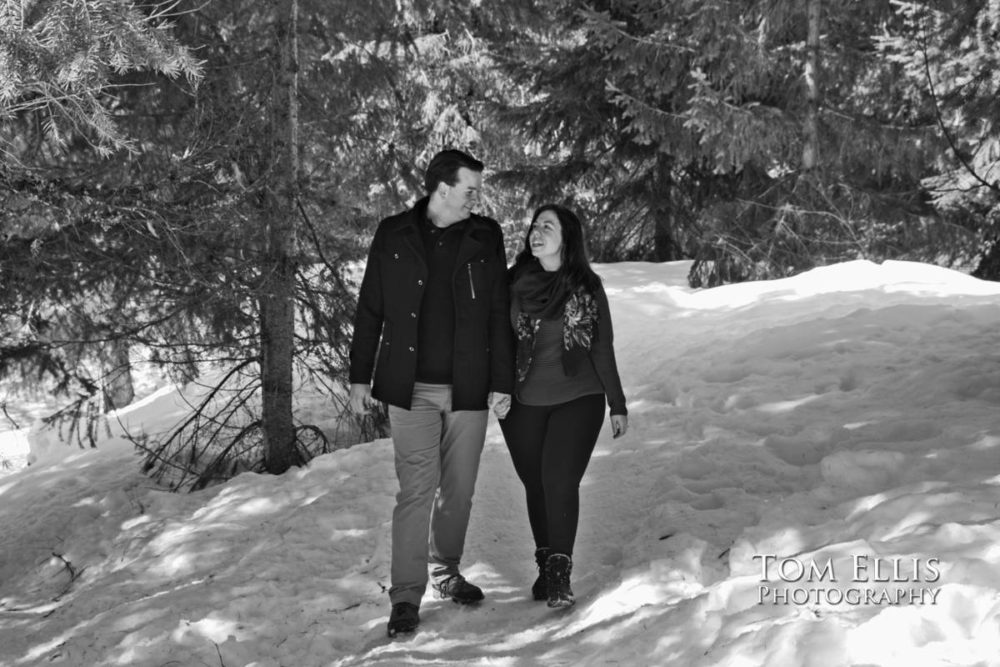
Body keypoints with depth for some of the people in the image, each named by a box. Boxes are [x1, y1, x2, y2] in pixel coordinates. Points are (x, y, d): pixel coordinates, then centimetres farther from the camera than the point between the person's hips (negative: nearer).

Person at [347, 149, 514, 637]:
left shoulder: (486, 238, 4)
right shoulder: (393, 236, 0)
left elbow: (498, 316, 5)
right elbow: (369, 312, 5)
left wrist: (502, 382, 0)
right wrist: (360, 377, 3)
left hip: (468, 388, 2)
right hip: (411, 387, -2)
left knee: (459, 489, 10)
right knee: (416, 488, -6)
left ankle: (446, 572, 30)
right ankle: (406, 595, 1)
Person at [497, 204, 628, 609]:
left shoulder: (587, 288, 0)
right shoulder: (513, 284, -1)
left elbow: (602, 350, 6)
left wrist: (617, 405, 7)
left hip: (577, 400, -1)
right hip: (523, 403, 2)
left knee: (561, 481, -14)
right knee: (536, 484, 7)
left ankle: (559, 573, -8)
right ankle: (546, 565, 21)